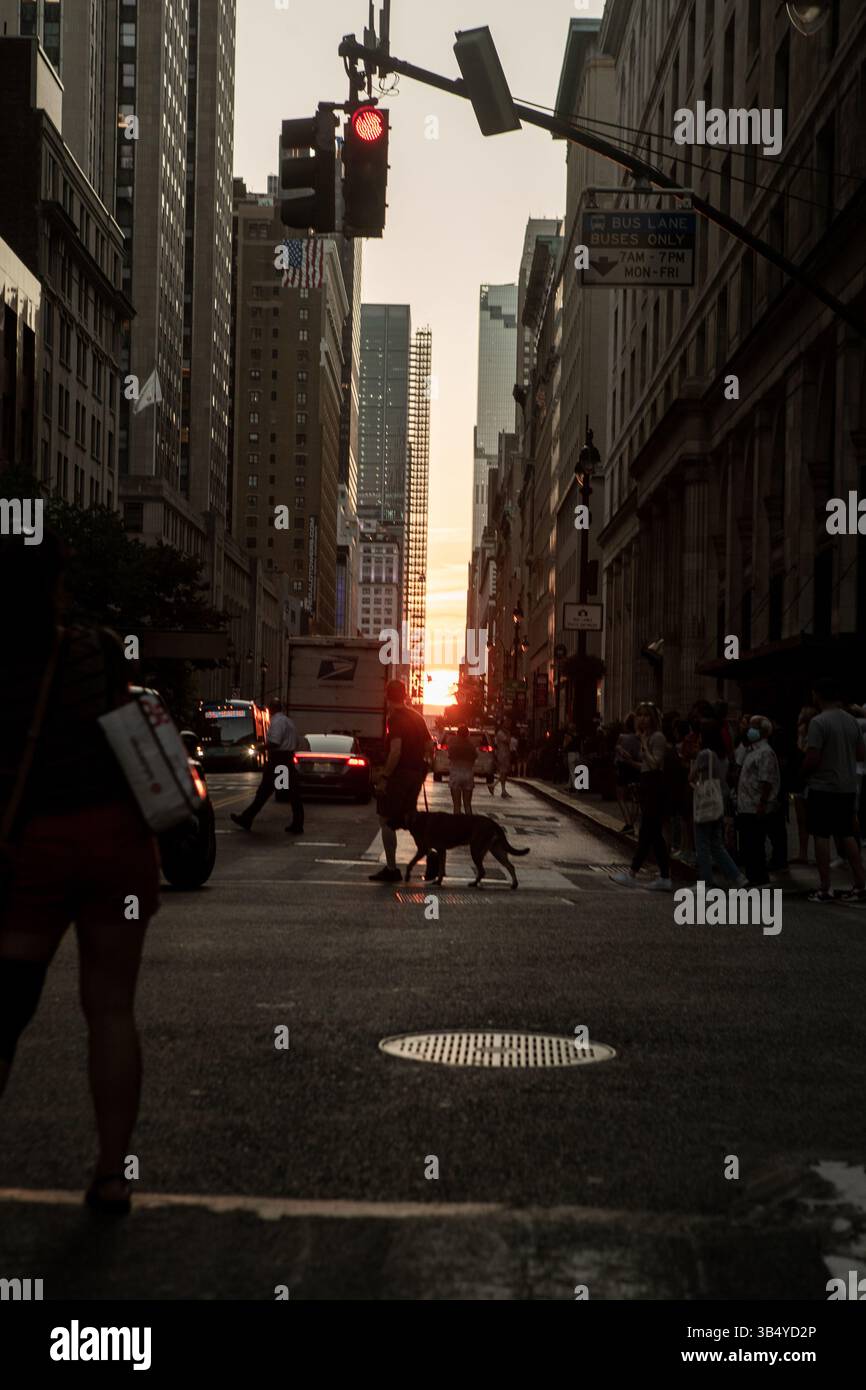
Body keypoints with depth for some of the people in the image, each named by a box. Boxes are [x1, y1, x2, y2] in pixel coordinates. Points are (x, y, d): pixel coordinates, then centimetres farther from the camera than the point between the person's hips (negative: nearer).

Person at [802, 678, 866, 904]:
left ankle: (824, 889, 1)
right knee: (846, 835, 13)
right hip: (847, 788, 6)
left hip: (823, 787, -6)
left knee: (821, 836, 1)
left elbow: (812, 759, -18)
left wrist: (803, 773, 2)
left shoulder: (819, 722, -15)